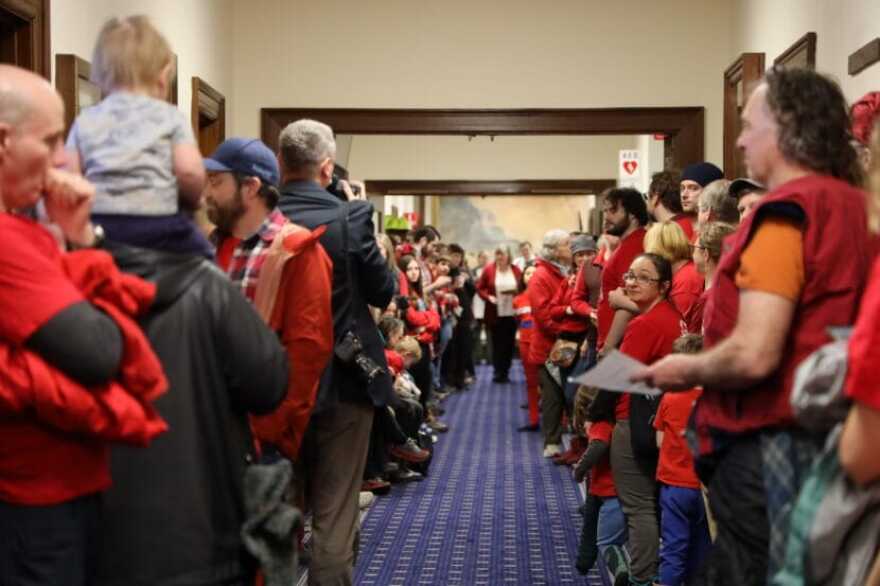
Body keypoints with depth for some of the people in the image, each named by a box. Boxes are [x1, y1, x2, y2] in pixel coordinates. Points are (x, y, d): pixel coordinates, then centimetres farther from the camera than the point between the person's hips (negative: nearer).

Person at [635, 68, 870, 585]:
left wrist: (687, 370, -7)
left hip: (772, 444, -9)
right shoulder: (856, 206, 8)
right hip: (832, 437, 9)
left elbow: (753, 355, -25)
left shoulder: (787, 213, -18)